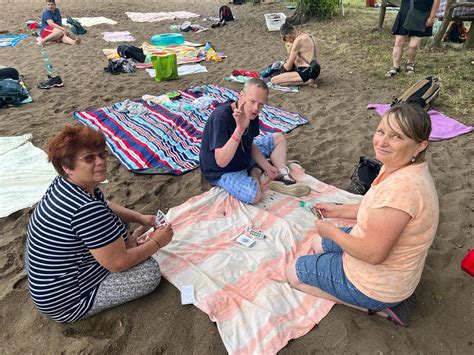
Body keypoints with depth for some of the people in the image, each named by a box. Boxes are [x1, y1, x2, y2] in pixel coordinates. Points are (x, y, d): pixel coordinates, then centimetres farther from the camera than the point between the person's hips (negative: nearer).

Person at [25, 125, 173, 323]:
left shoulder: (65, 184, -7)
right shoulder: (86, 210, -36)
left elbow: (106, 207, 12)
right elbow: (119, 263, -28)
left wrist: (140, 217, 0)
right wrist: (157, 242, -14)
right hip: (65, 302, -9)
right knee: (150, 272, -12)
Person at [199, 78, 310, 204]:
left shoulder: (251, 114, -8)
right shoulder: (221, 117, -32)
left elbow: (250, 145, 5)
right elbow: (221, 161, -39)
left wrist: (267, 166, -8)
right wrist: (240, 128, -47)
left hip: (244, 157, 8)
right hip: (222, 171, -8)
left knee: (278, 138, 10)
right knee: (254, 195, -32)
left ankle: (282, 177, -2)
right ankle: (256, 174, -2)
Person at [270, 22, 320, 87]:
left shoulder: (298, 40, -17)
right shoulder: (306, 36, 10)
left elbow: (288, 67, -10)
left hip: (307, 72, -10)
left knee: (274, 80, -16)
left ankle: (306, 82, -12)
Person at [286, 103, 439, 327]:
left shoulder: (401, 186, -36)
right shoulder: (400, 167, -5)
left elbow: (373, 254, -31)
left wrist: (330, 230, -16)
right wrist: (340, 210, 7)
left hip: (377, 285, -9)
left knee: (293, 273, 6)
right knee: (318, 242, 29)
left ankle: (378, 307, 3)